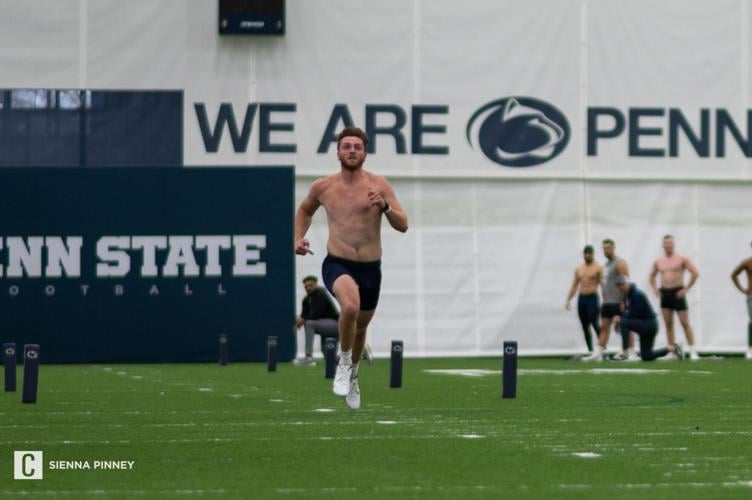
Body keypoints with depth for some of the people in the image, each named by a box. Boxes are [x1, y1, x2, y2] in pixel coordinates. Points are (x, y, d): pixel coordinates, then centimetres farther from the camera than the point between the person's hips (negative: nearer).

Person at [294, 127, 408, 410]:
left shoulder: (378, 185, -2)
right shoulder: (323, 187, 2)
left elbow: (403, 225, -6)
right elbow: (305, 210, 24)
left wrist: (385, 206, -24)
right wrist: (298, 238, 8)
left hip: (371, 269, 2)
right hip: (337, 266, -2)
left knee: (361, 326, 19)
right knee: (350, 306, -33)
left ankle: (352, 375, 48)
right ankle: (344, 363, -10)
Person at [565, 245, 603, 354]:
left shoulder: (598, 268, -2)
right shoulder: (578, 269, 14)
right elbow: (574, 285, 16)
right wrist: (568, 300, 8)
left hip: (592, 298, -6)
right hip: (581, 299, 6)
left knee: (595, 324, -14)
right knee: (585, 327, 5)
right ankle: (590, 351, 8)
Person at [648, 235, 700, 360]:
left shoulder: (682, 259, -4)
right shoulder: (658, 261, 10)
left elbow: (695, 273, -9)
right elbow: (652, 276, 25)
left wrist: (686, 288, -12)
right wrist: (654, 289, 9)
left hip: (677, 293, -5)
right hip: (664, 293, 5)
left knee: (685, 323, -7)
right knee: (668, 325, 5)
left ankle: (693, 351, -6)